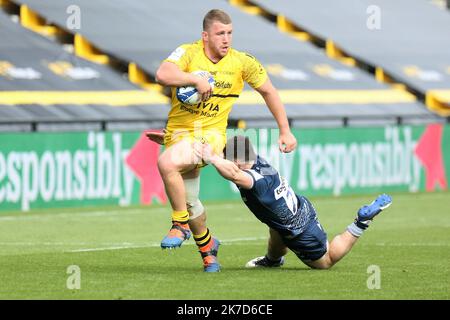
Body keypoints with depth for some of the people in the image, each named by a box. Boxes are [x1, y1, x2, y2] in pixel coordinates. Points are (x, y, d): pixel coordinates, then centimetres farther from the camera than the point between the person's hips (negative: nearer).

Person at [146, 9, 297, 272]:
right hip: (179, 132, 2)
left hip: (212, 134, -2)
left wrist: (285, 131, 13)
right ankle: (207, 246, 35)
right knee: (189, 202, 5)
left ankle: (181, 225, -15)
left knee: (167, 162, -32)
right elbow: (163, 75, -25)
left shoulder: (242, 62, -2)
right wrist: (196, 79, -29)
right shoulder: (188, 53, -6)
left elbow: (269, 91, 12)